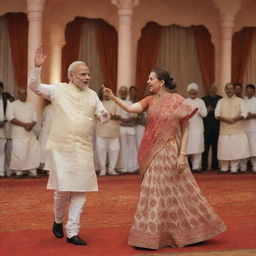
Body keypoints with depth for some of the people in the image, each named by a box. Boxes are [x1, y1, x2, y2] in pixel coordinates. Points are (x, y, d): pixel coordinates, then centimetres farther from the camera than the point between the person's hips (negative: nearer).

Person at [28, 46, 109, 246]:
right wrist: (37, 67, -20)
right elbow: (34, 86, -5)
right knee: (62, 189, -5)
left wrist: (105, 115, -14)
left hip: (84, 150, 4)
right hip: (61, 147, -3)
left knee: (80, 191, 2)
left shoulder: (92, 95, 10)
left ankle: (72, 232, 12)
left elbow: (103, 115, 10)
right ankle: (58, 220, 26)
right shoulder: (58, 90, 0)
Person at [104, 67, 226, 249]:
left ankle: (188, 232, 16)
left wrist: (182, 154, -13)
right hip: (153, 153, 5)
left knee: (179, 192, 2)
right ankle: (153, 235, 20)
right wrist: (113, 98, -22)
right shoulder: (150, 101, 5)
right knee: (155, 192, 9)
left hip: (170, 153, -5)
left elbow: (186, 129, -6)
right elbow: (130, 108, -9)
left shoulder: (178, 101, -7)